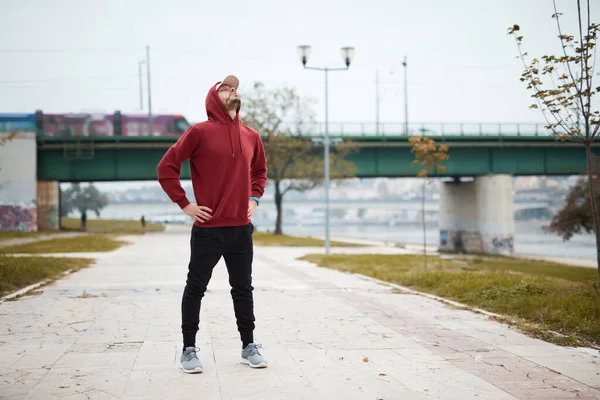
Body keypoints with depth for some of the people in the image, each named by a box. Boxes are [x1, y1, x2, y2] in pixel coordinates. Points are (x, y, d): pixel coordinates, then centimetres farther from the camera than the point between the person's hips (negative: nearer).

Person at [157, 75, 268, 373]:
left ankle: (248, 346, 24)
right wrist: (184, 204, -9)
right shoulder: (200, 132, -7)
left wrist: (254, 198, 12)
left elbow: (259, 171, 26)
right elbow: (166, 167, -7)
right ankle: (189, 350, 15)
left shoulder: (251, 136, 9)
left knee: (243, 289, 13)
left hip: (242, 229, 5)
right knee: (195, 289, 4)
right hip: (207, 229, -5)